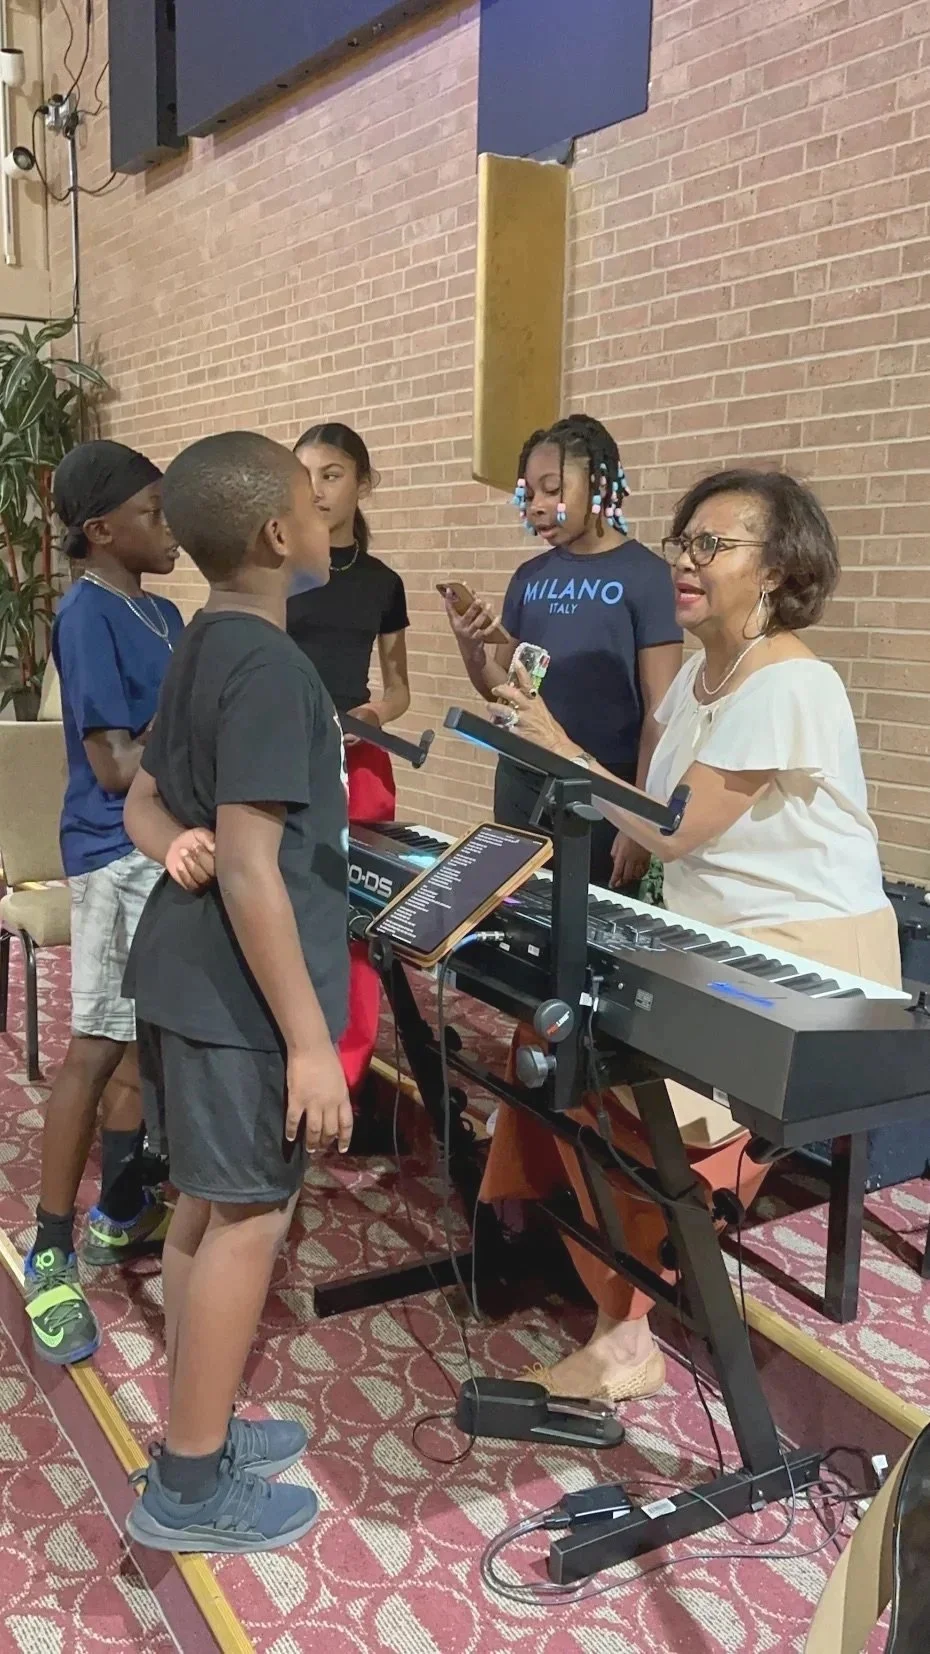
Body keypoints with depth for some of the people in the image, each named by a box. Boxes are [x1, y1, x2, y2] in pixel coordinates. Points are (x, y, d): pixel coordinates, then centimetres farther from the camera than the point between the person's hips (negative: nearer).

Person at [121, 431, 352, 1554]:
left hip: (185, 975, 9)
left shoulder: (202, 649, 10)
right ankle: (189, 1489, 17)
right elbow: (254, 873, -24)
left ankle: (195, 1431, 33)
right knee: (251, 1219, 3)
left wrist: (180, 845, -4)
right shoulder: (269, 668, -20)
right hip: (237, 992, -9)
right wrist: (309, 1041, -21)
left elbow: (142, 801, 17)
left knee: (205, 1206, 18)